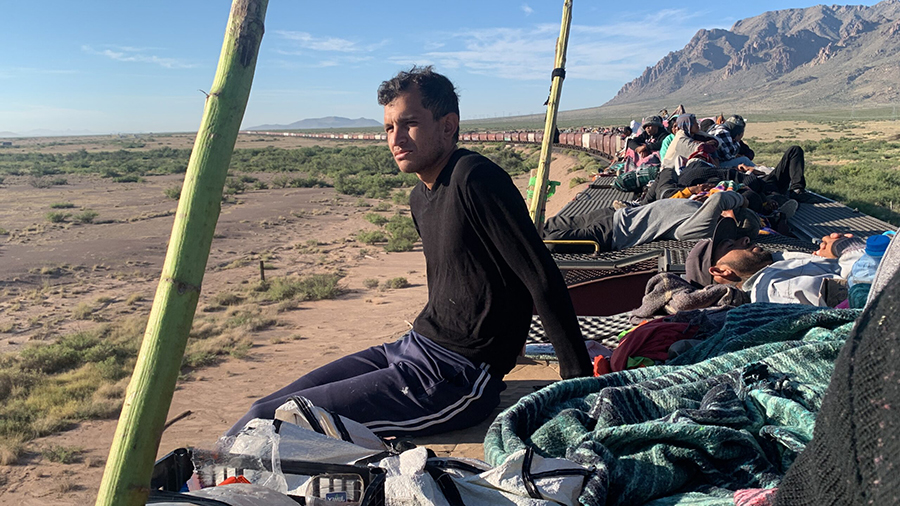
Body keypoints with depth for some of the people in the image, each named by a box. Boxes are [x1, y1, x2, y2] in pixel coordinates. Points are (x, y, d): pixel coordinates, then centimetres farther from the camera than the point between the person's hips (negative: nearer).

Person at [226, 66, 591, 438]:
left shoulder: (474, 178, -18)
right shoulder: (420, 198, 11)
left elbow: (544, 282, -19)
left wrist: (580, 380, -16)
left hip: (456, 380, -9)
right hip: (411, 350, 9)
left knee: (266, 422, -14)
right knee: (266, 407, 7)